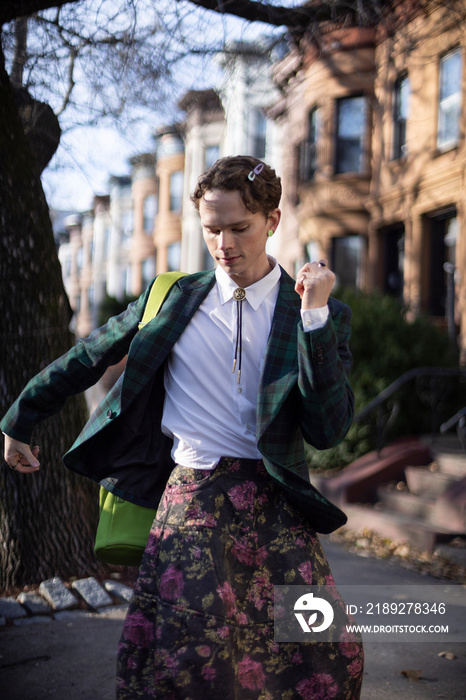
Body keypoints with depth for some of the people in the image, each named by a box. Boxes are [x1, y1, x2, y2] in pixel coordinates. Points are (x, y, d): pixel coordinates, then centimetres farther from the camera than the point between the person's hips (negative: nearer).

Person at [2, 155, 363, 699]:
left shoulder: (321, 315, 5)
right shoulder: (174, 299, 9)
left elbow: (327, 430, -6)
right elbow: (85, 359, 20)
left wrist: (314, 316, -11)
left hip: (275, 503, 1)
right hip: (192, 497, 0)